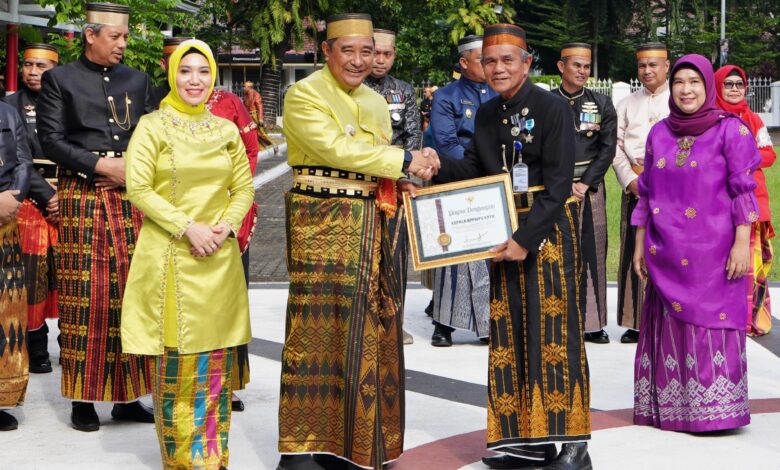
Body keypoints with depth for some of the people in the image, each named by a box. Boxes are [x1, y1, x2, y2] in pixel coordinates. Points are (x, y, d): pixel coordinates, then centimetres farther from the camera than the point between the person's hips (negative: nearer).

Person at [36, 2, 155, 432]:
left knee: (131, 294, 1)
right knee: (84, 296, -3)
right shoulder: (60, 79, 5)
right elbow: (51, 140, -3)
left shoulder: (138, 80, 16)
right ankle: (83, 396, 5)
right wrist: (102, 164, -11)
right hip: (81, 197, -3)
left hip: (130, 197, 3)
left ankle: (127, 394, 9)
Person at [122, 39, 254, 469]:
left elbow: (244, 188, 12)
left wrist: (226, 226, -7)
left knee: (216, 358, 5)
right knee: (175, 356, -1)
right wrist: (188, 228, -16)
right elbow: (139, 189, -9)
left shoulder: (227, 131, 10)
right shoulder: (152, 127, -2)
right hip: (169, 255, -4)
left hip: (219, 257, 4)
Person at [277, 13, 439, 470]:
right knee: (319, 332, -7)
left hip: (371, 228, 7)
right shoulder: (305, 94, -6)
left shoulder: (376, 102, 17)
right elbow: (336, 147, -19)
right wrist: (405, 160, -17)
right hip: (323, 228, -7)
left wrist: (400, 183, -2)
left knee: (369, 331, 8)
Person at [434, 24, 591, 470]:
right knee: (512, 334, 6)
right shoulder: (486, 114, 12)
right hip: (505, 235, 6)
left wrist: (527, 238, -20)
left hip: (549, 231, -6)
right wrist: (438, 167, -10)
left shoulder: (553, 107, -9)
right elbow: (473, 170, 10)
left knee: (554, 333, -6)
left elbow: (557, 184, -14)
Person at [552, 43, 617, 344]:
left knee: (592, 253, -1)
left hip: (591, 187, 2)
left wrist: (585, 184, -5)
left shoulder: (602, 104, 10)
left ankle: (592, 323, 4)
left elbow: (607, 149, 5)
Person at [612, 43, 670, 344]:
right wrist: (631, 180, -4)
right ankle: (636, 322, 7)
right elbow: (616, 146, 10)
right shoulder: (627, 104, 15)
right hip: (634, 186, 3)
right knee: (635, 253, 2)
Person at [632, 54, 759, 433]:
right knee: (669, 326, 6)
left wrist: (742, 244, -12)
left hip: (712, 252, -4)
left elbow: (743, 191, -5)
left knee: (710, 324, -3)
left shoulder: (730, 130, -2)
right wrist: (640, 244, 12)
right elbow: (646, 194, 14)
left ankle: (715, 411, 4)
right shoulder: (659, 134, 11)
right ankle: (667, 409, 13)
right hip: (666, 254, 4)